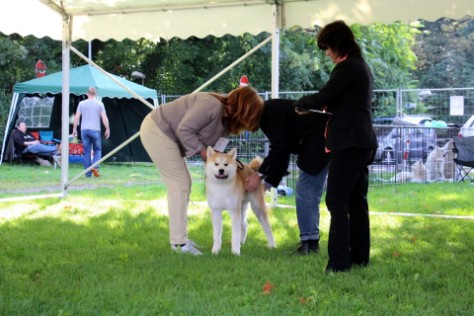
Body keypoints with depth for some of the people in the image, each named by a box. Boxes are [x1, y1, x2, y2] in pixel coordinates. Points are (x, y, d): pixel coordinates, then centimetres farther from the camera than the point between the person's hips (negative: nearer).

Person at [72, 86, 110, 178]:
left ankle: (88, 173, 5)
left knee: (87, 151, 5)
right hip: (95, 130, -2)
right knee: (97, 150, 11)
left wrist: (74, 129, 10)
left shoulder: (82, 103, 5)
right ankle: (95, 167, -12)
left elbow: (76, 117, 2)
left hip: (84, 130, 2)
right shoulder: (99, 104, -1)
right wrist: (107, 129, 4)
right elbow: (104, 118, -4)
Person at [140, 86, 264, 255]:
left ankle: (179, 238, 18)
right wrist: (203, 151, -19)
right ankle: (179, 242, -8)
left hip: (168, 135, 10)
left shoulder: (226, 120, 5)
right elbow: (184, 130, -26)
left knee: (183, 183, 12)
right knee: (179, 184, -10)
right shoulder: (213, 105, -25)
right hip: (156, 131, -10)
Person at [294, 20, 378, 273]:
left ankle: (339, 262, -10)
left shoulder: (347, 68, -14)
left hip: (348, 145, -10)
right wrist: (326, 107, 14)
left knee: (337, 202, -8)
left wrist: (300, 104, 0)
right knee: (356, 202, 13)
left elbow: (321, 98, -17)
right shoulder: (362, 66, 17)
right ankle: (359, 258, 18)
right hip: (363, 143, 10)